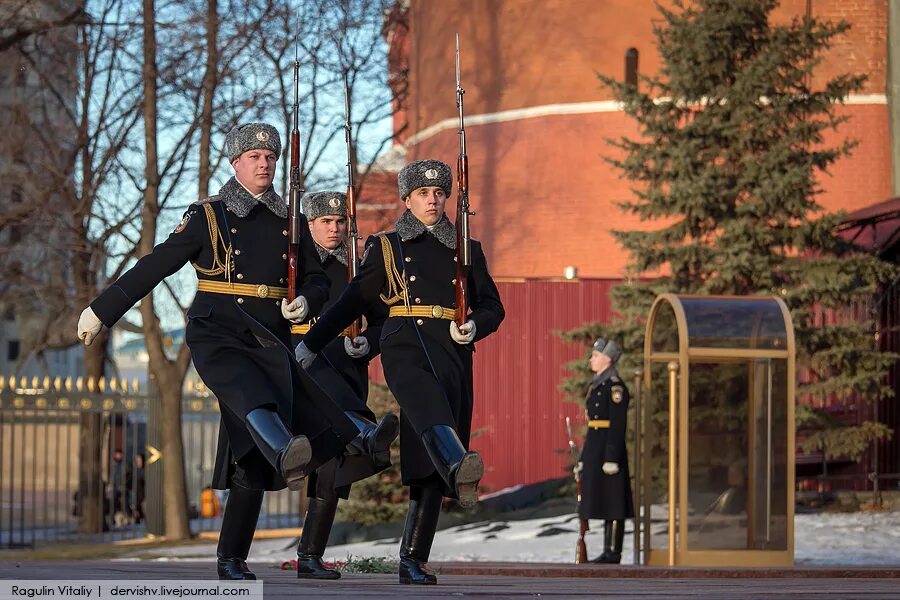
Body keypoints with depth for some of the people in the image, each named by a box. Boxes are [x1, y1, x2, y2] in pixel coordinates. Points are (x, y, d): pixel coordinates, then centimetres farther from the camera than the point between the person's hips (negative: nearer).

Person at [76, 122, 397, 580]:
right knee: (250, 395, -36)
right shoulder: (208, 216, 4)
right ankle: (288, 455, -68)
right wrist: (101, 311, 4)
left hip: (271, 343, 4)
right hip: (217, 336, -4)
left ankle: (231, 559, 6)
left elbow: (317, 281, 20)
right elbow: (154, 266, 5)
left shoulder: (290, 223, 15)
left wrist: (305, 302, -4)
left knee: (252, 453, 0)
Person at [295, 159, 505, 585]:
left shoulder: (467, 250, 20)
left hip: (453, 355, 3)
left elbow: (492, 306, 17)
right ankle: (459, 470, -68)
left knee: (429, 466, -2)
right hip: (406, 349, -3)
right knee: (430, 409, -37)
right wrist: (310, 345, 16)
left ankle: (413, 560, 0)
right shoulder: (386, 248, 15)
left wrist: (474, 327, -6)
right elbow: (354, 301, 18)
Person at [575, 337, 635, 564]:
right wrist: (585, 457, 21)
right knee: (603, 501, 10)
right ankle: (608, 553, 13)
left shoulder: (615, 386, -13)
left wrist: (612, 459, -21)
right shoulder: (597, 385, 17)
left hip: (609, 449, -10)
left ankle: (614, 554, -4)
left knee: (612, 501, -6)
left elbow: (618, 424, -17)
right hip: (595, 449, 10)